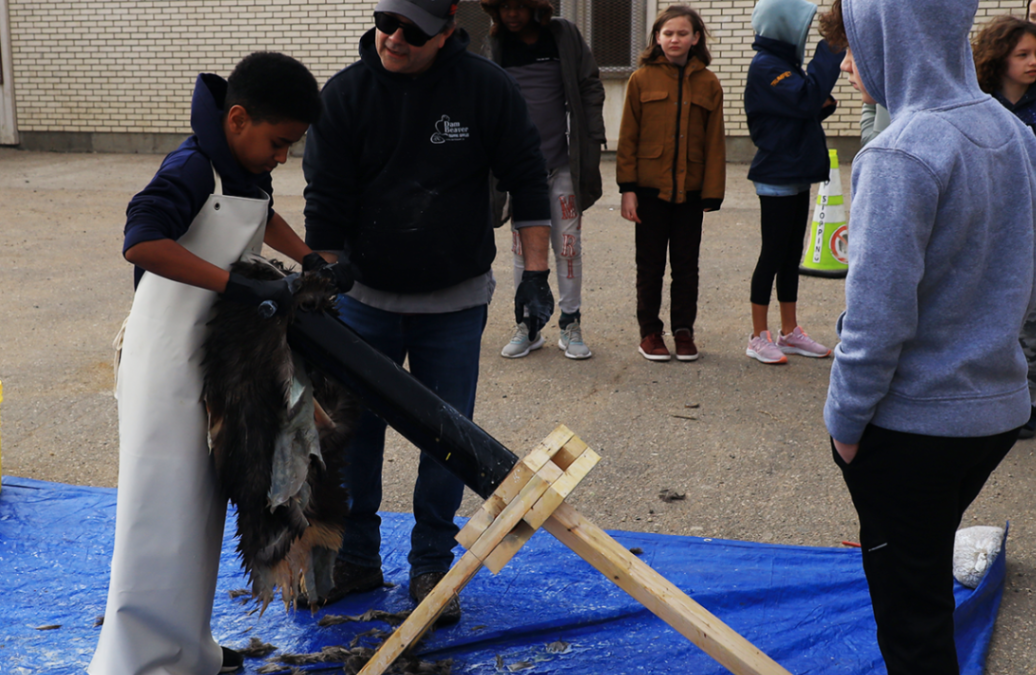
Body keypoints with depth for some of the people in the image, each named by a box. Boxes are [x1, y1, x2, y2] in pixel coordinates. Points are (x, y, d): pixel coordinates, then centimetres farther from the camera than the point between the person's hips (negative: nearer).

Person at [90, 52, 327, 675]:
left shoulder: (249, 169, 7)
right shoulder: (193, 169, -21)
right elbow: (142, 242, -37)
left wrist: (309, 261, 16)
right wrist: (241, 288, -35)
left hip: (215, 356, 9)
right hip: (168, 362, -9)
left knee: (202, 506, 17)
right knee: (161, 511, -5)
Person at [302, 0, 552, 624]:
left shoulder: (487, 88, -11)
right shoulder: (346, 94, -9)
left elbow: (528, 180, -3)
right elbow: (326, 205, -7)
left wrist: (535, 274, -6)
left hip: (455, 303, -1)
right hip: (365, 295, 1)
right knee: (351, 428, 7)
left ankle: (432, 566, 21)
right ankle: (356, 559, 24)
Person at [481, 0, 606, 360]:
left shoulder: (565, 36, -1)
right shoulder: (497, 44, 4)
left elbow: (590, 87, 2)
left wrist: (591, 144, -4)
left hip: (563, 165, -1)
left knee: (568, 245, 3)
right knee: (524, 248, 7)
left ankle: (571, 325, 13)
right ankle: (527, 326, 16)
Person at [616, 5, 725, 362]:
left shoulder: (708, 84, 3)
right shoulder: (642, 79, -1)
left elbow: (714, 143, 3)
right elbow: (627, 137, -1)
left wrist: (712, 192, -1)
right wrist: (627, 188, -6)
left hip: (689, 189, 1)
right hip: (650, 187, -1)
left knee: (686, 264, 9)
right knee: (650, 264, 8)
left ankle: (683, 331, 21)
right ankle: (649, 332, 18)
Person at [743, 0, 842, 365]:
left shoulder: (784, 63, 15)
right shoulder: (764, 66, -15)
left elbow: (806, 109, 19)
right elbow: (806, 98, -28)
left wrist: (823, 102, -3)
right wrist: (832, 47, -24)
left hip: (797, 176, 9)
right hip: (776, 178, -9)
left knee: (792, 255, 13)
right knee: (773, 255, -3)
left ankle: (790, 331, 21)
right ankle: (758, 337, 7)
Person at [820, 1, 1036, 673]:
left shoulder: (900, 156, -24)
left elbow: (877, 317, -23)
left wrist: (845, 417, -11)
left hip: (913, 424, -8)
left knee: (908, 610, 9)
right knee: (930, 577, 25)